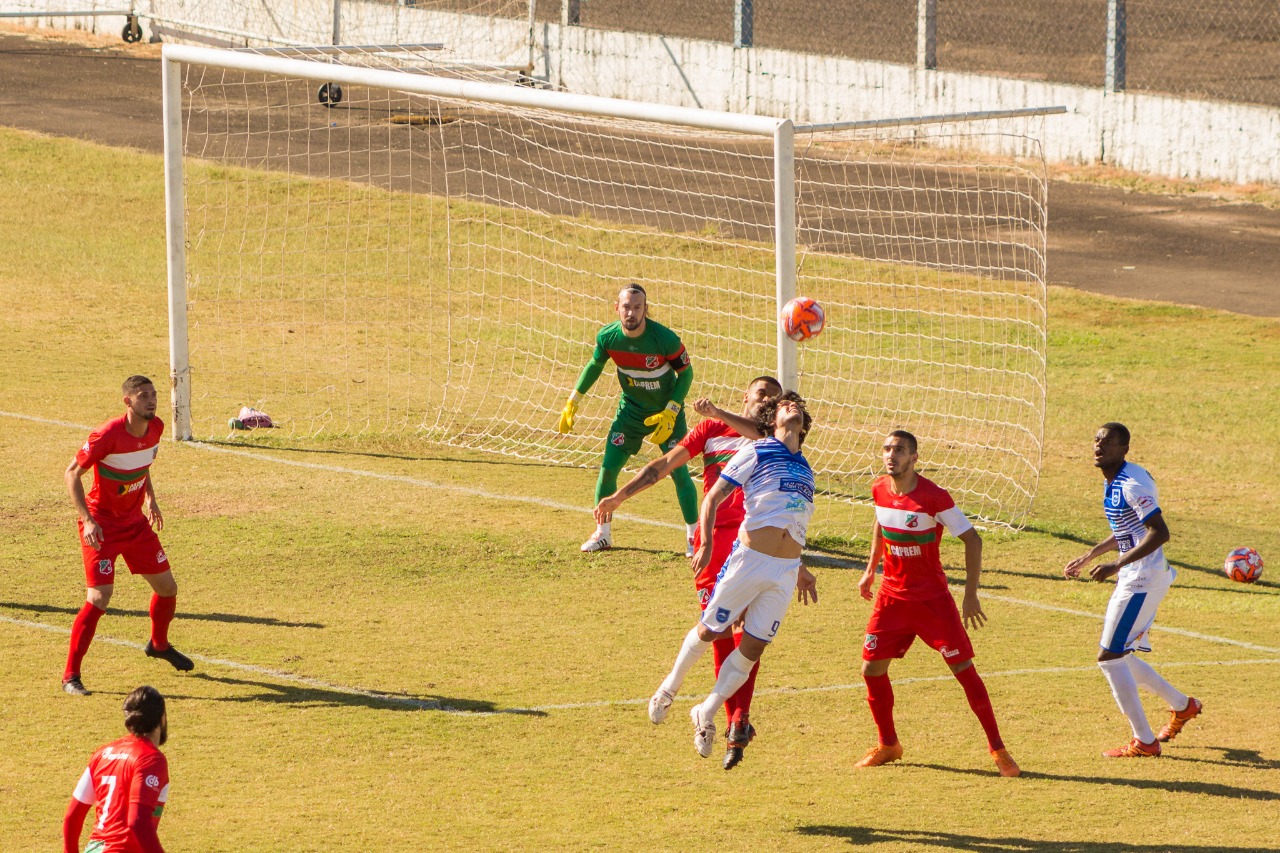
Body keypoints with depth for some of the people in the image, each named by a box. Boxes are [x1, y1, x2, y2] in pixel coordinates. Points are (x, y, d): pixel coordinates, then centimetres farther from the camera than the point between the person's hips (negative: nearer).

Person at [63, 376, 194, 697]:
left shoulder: (156, 427, -4)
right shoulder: (108, 436, -25)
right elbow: (73, 472, -18)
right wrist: (87, 519, -25)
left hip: (136, 521, 7)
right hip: (102, 525, -7)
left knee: (167, 587, 13)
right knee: (99, 598, -17)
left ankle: (159, 644, 43)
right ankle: (70, 675, -9)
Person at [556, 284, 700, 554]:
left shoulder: (665, 339, -27)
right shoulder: (607, 337, -16)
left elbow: (686, 372, -13)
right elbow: (595, 365, 5)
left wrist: (670, 413, -19)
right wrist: (573, 402, 7)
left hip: (666, 411, -3)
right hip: (631, 410, 3)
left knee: (678, 471, -9)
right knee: (608, 467, -1)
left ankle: (695, 536, 7)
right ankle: (603, 534, 16)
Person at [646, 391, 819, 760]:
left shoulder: (805, 470, 19)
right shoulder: (756, 454, 0)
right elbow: (712, 498, -3)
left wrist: (800, 570, 30)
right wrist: (705, 543, -15)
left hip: (786, 572, 5)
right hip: (749, 559, -5)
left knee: (752, 648, 0)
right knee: (710, 630, 4)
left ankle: (706, 714, 14)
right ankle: (670, 687, 30)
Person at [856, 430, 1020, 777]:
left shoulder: (934, 497, -19)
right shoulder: (880, 490, -2)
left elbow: (972, 538, -13)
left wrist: (971, 594, -15)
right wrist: (870, 570, 22)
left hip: (933, 598, -5)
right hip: (892, 595, 5)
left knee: (963, 668, -8)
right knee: (872, 668, 0)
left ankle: (997, 748, 1)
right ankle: (887, 744, 20)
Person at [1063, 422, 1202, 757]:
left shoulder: (1133, 484, -19)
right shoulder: (1113, 482, 12)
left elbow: (1160, 532, -26)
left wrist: (1116, 565, -29)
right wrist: (1088, 557, 26)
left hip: (1143, 579, -10)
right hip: (1133, 578, 10)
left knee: (1109, 657, -8)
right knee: (1119, 657, 17)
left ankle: (1144, 741, -2)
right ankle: (1182, 705, 33)